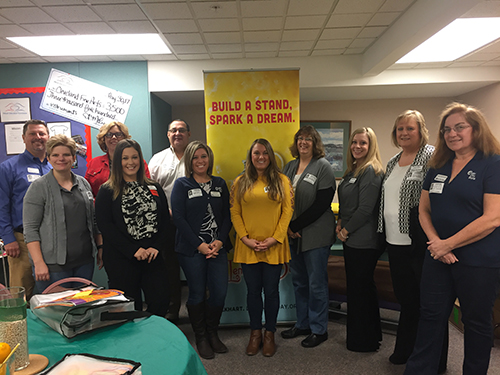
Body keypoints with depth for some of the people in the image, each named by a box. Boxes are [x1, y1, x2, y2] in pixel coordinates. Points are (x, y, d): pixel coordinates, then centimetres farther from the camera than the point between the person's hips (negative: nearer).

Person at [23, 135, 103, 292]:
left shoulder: (83, 184, 10)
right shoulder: (39, 187, -4)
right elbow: (30, 229, -8)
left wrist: (100, 247, 11)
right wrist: (39, 263, -15)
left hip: (85, 261, 5)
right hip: (53, 264, -4)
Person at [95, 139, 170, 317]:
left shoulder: (154, 188, 12)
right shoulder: (107, 191, 2)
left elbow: (166, 219, 9)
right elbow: (105, 225, -8)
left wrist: (156, 247, -6)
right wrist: (133, 250, -15)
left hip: (152, 257, 3)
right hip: (121, 260, -3)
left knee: (161, 302, 1)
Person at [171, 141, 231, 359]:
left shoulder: (219, 184, 11)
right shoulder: (182, 185, 0)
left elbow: (226, 216, 8)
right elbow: (178, 217, -7)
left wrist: (220, 241, -7)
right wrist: (199, 245, -12)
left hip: (217, 248, 3)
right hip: (192, 250, -3)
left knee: (220, 292, 2)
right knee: (197, 294, 4)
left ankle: (212, 333, 26)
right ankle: (201, 338, 24)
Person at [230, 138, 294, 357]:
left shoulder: (282, 181, 2)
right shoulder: (240, 183, 5)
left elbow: (288, 211, -3)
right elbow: (235, 213, 3)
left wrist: (275, 238, -10)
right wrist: (245, 238, -8)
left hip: (274, 247, -1)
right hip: (247, 247, 1)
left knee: (271, 291, 9)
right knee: (253, 291, 12)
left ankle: (269, 334, 27)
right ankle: (255, 332, 30)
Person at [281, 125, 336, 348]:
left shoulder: (323, 167, -8)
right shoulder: (289, 167, 11)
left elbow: (321, 204, -16)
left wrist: (295, 225, -15)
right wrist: (287, 226, -3)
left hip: (316, 235, -6)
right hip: (293, 235, 6)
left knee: (316, 284, 4)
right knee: (298, 281, 16)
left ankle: (318, 329, 20)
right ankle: (302, 324, 32)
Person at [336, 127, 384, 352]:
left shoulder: (371, 171, -15)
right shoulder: (352, 171, 14)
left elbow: (365, 209, -20)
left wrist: (346, 230, -11)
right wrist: (340, 225, 5)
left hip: (363, 241, -10)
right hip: (351, 239, 10)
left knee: (359, 289, 2)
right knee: (364, 288, 19)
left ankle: (364, 341, 18)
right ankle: (372, 334, 34)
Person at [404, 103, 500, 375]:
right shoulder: (438, 167, 9)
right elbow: (424, 210, 9)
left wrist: (447, 244, -15)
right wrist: (435, 242, -8)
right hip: (438, 257, 6)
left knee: (476, 322, 12)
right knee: (430, 317, 12)